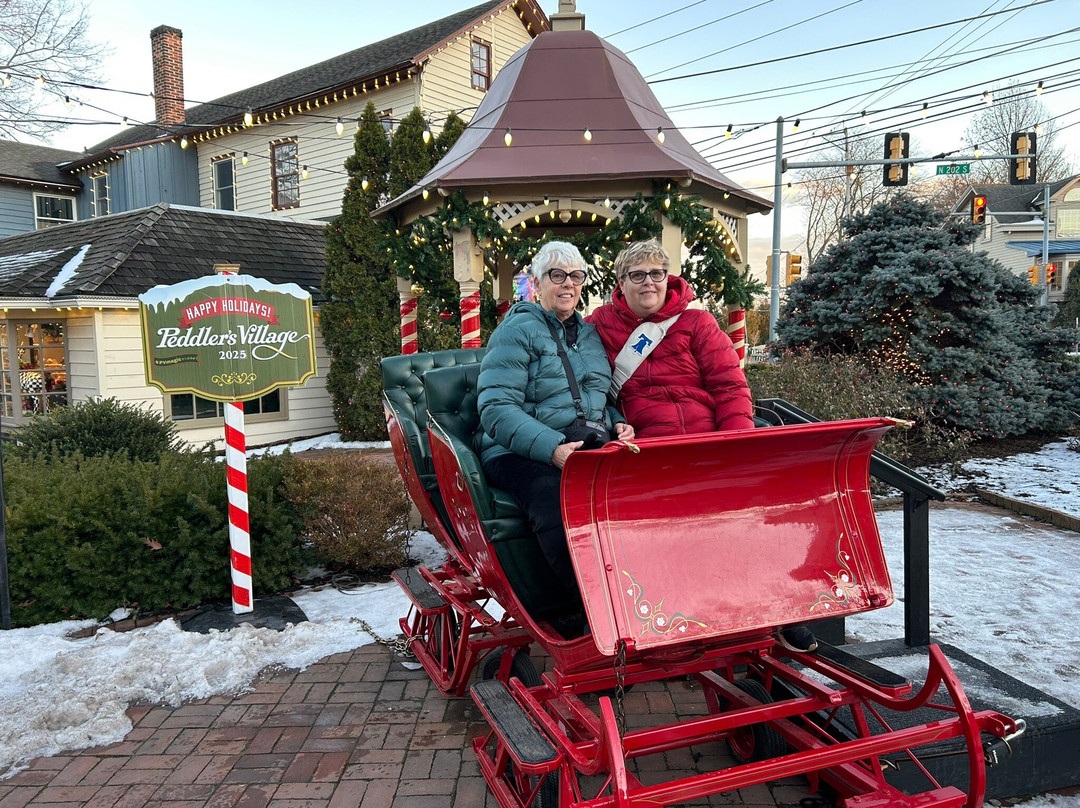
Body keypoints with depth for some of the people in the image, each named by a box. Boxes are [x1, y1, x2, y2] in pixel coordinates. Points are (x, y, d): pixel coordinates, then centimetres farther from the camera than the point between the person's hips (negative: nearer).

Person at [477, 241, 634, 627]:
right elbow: (497, 409, -10)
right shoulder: (517, 331, 2)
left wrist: (618, 423, 6)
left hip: (590, 449, 5)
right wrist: (552, 448, -22)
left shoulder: (590, 333, 22)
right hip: (521, 453, -5)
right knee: (556, 501, -38)